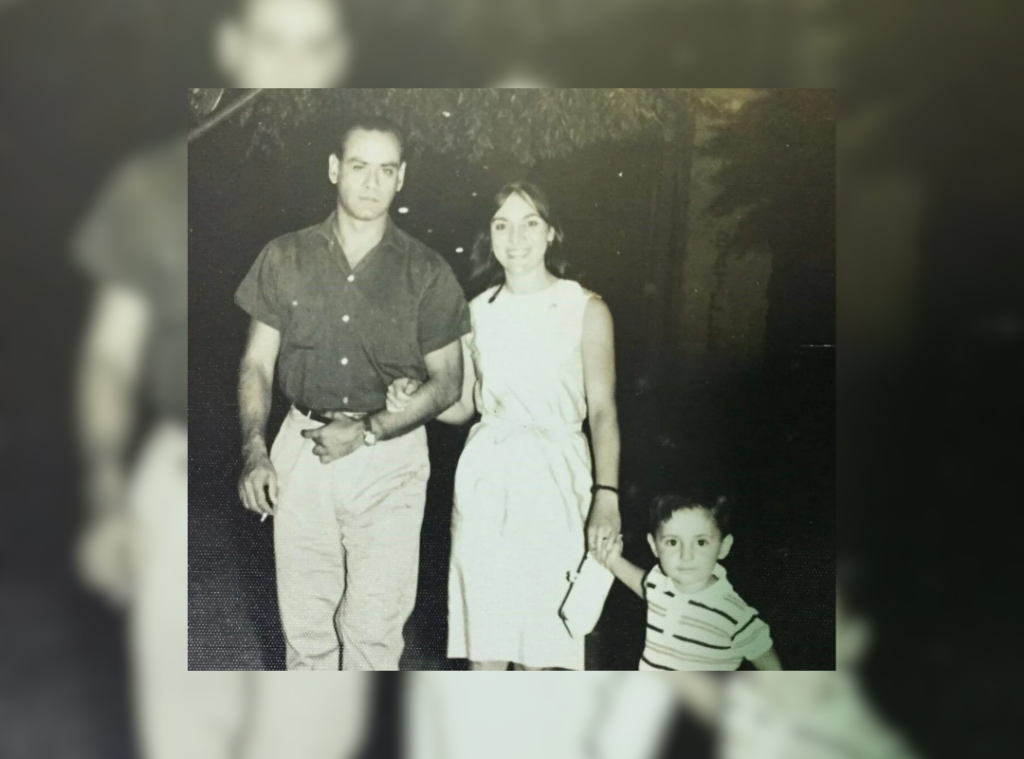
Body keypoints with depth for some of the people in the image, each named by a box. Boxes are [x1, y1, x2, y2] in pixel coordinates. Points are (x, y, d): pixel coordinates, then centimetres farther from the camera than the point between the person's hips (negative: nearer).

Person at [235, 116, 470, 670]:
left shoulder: (425, 272, 0)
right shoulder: (286, 259, 4)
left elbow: (446, 382, 2)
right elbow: (257, 362, 7)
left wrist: (369, 431, -11)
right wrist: (254, 452, -7)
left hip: (389, 454, -1)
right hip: (303, 448, 2)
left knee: (373, 629, 1)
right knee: (303, 622, 9)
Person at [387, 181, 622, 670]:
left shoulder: (586, 309, -2)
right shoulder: (477, 312, 8)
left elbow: (602, 410, -5)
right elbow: (462, 405, 14)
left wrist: (607, 495, -15)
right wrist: (414, 400, -6)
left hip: (554, 478, -2)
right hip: (485, 475, 3)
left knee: (539, 618, 6)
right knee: (482, 617, 8)